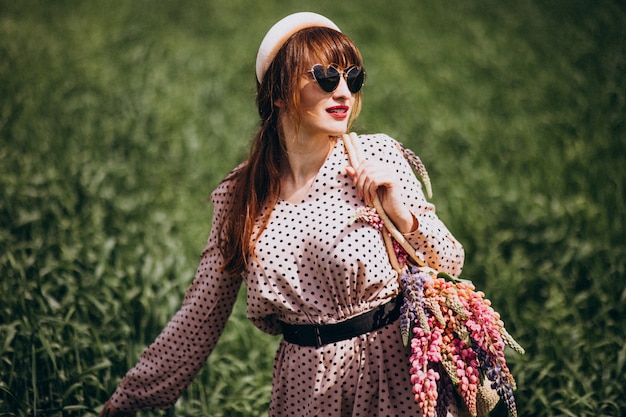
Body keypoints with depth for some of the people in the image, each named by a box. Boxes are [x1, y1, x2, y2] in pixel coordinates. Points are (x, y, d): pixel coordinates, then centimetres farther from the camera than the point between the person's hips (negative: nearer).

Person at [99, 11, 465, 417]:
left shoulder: (378, 156, -8)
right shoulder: (240, 194, -3)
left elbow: (449, 266, -2)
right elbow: (200, 315, 3)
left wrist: (402, 215, -20)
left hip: (396, 376, -2)